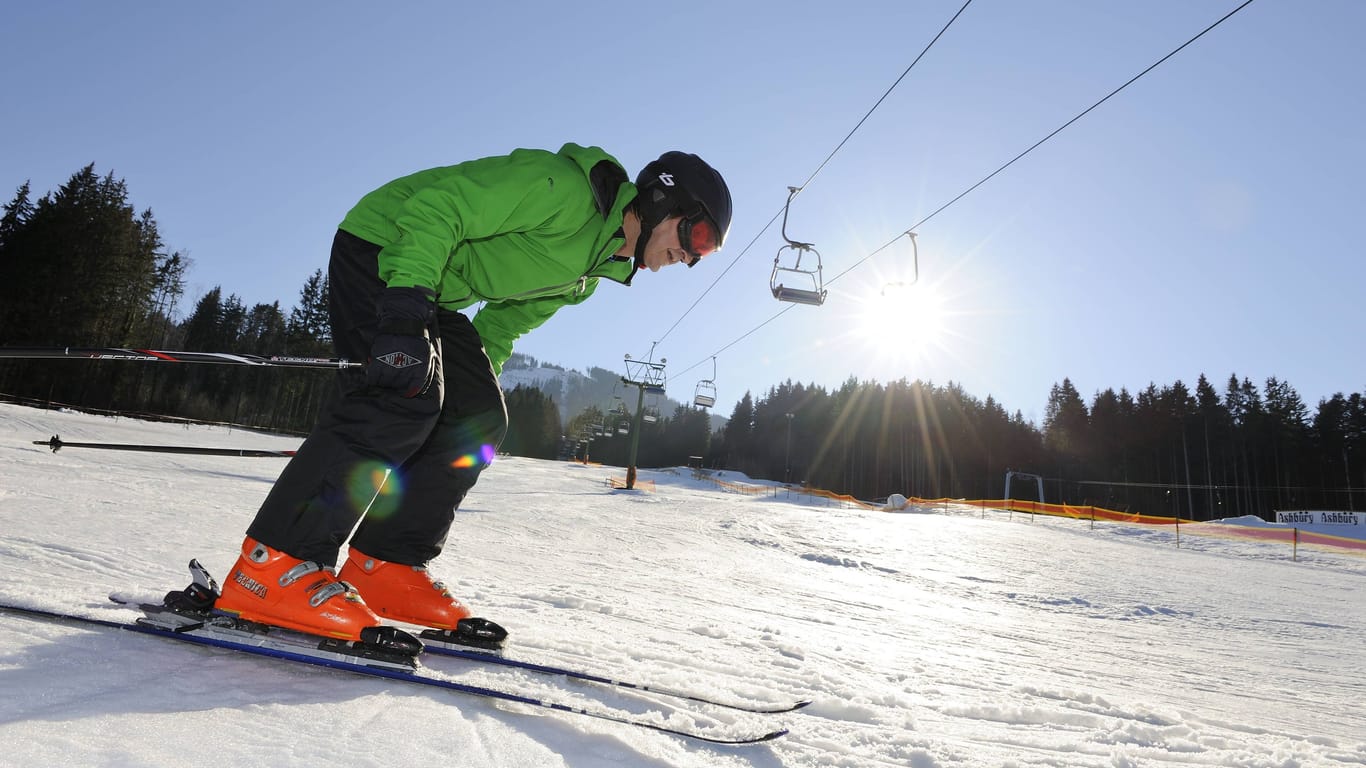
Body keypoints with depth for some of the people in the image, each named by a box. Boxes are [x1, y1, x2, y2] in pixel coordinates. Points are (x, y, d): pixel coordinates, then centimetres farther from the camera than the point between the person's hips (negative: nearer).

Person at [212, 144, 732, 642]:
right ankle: (273, 568, -22)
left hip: (430, 295, 10)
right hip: (383, 247, -9)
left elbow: (505, 320, 16)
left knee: (480, 421, -2)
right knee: (401, 398, -26)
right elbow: (437, 210, -28)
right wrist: (407, 307, -37)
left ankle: (384, 568, 0)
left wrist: (477, 381, 8)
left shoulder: (590, 272, 8)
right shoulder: (566, 187, -22)